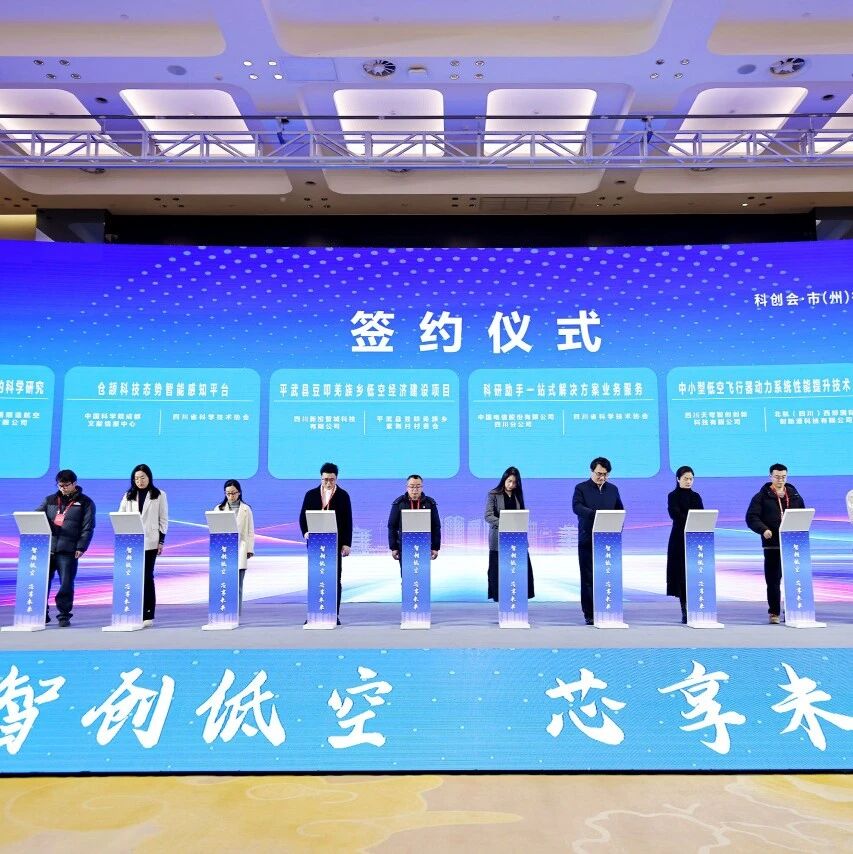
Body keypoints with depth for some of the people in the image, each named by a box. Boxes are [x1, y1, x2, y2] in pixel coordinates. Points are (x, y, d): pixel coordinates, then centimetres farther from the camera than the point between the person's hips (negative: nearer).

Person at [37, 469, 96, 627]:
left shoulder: (85, 502, 4)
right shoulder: (50, 500, 16)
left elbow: (88, 527, -1)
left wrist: (81, 547, -11)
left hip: (68, 550, -4)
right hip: (46, 548, 4)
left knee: (66, 583, -3)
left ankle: (64, 615, 8)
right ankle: (42, 614, 20)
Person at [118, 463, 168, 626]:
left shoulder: (159, 495, 6)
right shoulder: (128, 496, 13)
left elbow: (163, 519, 4)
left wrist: (161, 541, -1)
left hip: (150, 542, -2)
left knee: (147, 577, -1)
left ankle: (148, 615, 2)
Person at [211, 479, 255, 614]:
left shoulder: (246, 510, 7)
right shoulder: (219, 509, 10)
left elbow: (250, 531, 8)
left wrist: (249, 550, 3)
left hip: (239, 551, -1)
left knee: (237, 586, -2)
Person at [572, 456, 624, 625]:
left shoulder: (613, 489, 14)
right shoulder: (581, 488, 1)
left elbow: (620, 510, 17)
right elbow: (577, 507, -15)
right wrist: (596, 513, -31)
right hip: (588, 540, -3)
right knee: (588, 578, 0)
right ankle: (590, 614, 5)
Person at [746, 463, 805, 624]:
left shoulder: (794, 495, 12)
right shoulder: (762, 496, 1)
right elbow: (751, 517, -5)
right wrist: (763, 529, -21)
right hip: (772, 544, -3)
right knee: (773, 580, 2)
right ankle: (774, 612, 10)